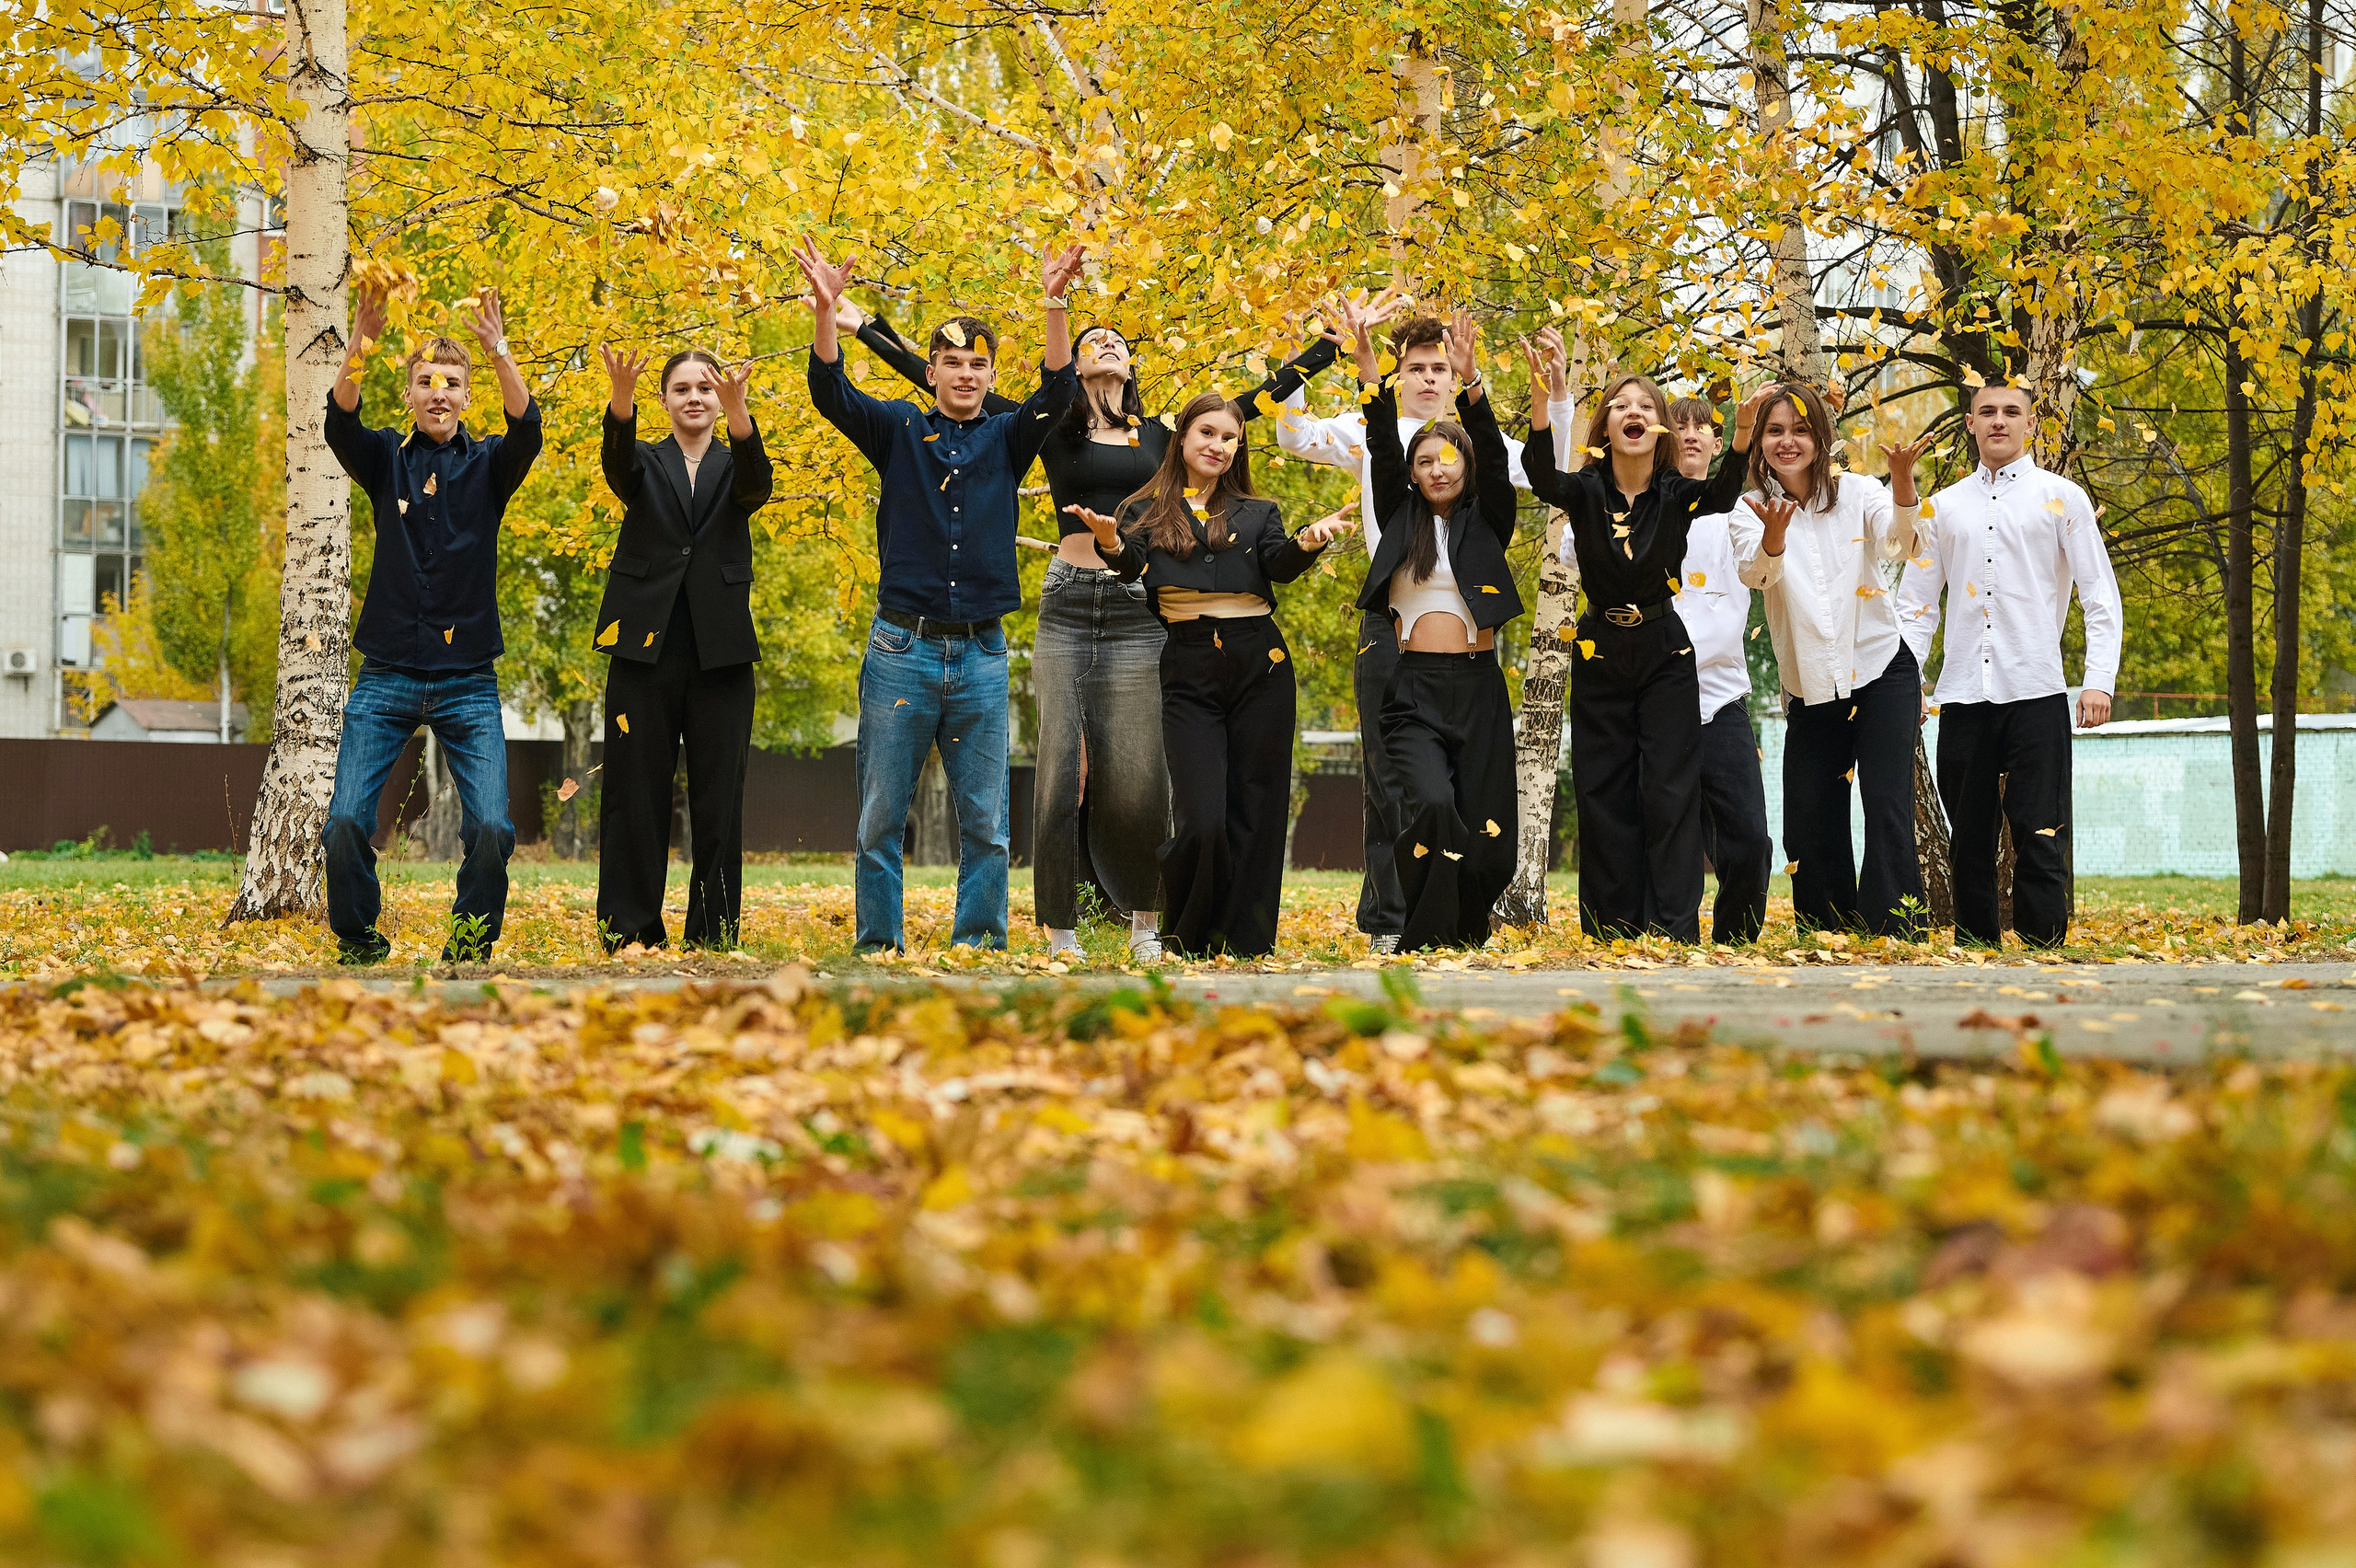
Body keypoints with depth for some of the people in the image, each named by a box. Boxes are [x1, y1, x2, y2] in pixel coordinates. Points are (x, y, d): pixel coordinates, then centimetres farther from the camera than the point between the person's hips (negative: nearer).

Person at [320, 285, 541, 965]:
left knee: (491, 828, -13)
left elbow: (527, 430, -15)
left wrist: (498, 351, -30)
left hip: (467, 683, 0)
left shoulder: (487, 466, 6)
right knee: (345, 822, -11)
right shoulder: (385, 461, 7)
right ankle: (359, 945, 11)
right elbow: (340, 423, -13)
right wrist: (360, 344, -30)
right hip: (387, 677, 0)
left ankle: (470, 949, 7)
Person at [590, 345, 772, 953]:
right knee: (635, 795, -1)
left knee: (719, 800, 0)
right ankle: (628, 936, 3)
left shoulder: (733, 466, 12)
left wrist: (737, 410, -34)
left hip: (720, 652, 0)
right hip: (645, 648, 0)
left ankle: (714, 937, 5)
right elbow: (618, 464, -13)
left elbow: (757, 485, -13)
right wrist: (621, 400, -37)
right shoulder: (646, 464, 11)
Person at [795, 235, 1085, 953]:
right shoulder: (898, 430, 6)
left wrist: (1054, 307, -21)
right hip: (903, 647, -1)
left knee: (985, 823, 3)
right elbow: (831, 393, -8)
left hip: (981, 654, 1)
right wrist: (825, 311, -24)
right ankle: (878, 951, 8)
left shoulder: (1006, 439, 9)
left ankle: (978, 949, 10)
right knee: (882, 818, 2)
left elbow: (1057, 394, -7)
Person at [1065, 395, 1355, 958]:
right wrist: (1108, 541, -30)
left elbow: (1280, 566, -3)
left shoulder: (1257, 513, 15)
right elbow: (1130, 563, -8)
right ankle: (1185, 941, 9)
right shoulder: (1147, 512, 11)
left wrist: (1308, 541, -25)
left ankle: (1246, 946, 9)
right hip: (1189, 672, -2)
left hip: (1259, 663, 2)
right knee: (1203, 822, -13)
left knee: (1256, 813, 1)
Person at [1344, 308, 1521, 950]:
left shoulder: (1486, 523, 11)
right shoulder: (1401, 520, 13)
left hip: (1478, 689, 1)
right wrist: (1371, 374, -11)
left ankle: (1467, 943, 16)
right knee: (1431, 805, -25)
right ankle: (1424, 943, -16)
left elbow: (1493, 457, -3)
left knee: (1484, 835, -2)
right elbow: (1383, 455, 1)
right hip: (1413, 688, -1)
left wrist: (1469, 381, -17)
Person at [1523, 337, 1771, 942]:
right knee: (1605, 794, 3)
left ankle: (1675, 928, -4)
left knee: (1671, 791, -4)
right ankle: (1611, 928, 10)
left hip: (1665, 654, -1)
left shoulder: (1677, 495, -6)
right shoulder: (1586, 491, -7)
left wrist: (1744, 429, -48)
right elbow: (1542, 476, -29)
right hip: (1600, 654, 1)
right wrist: (1543, 395, -47)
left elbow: (1723, 493, -27)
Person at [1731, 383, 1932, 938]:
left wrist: (1902, 477, -40)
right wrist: (1773, 533, -44)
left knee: (1886, 804, -15)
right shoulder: (1751, 511, -1)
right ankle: (1830, 938, 17)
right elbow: (1756, 573, -21)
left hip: (1882, 670, -2)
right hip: (1811, 691, 2)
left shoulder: (1855, 493, -3)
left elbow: (1897, 543, -21)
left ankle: (1896, 934, -16)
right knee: (1809, 825, 3)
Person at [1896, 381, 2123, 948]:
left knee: (2040, 837, -6)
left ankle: (2043, 948, -3)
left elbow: (2101, 598, 2)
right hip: (1963, 694, 3)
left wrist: (2100, 680, -9)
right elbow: (1915, 602, 15)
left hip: (2036, 691, -3)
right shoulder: (1943, 507, 14)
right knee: (1969, 838, 6)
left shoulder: (2061, 498, 6)